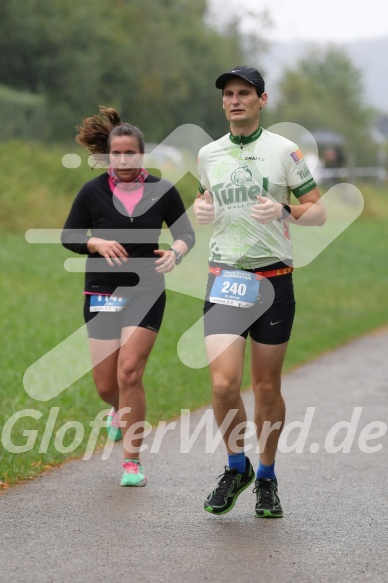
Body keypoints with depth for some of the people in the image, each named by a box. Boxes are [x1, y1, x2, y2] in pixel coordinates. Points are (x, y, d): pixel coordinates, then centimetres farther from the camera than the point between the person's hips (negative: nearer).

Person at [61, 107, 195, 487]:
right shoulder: (92, 192, -2)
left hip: (146, 293, -1)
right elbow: (69, 236, 3)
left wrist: (175, 252, -15)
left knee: (129, 373, -14)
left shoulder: (162, 191, -2)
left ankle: (132, 461, -4)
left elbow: (185, 233, 7)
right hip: (102, 294, 1)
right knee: (105, 385, 4)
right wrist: (97, 243, -17)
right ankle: (120, 411, 44)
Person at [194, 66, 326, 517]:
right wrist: (201, 208, 2)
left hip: (274, 279, -2)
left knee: (267, 388, 4)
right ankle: (236, 467, 12)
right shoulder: (208, 154, 8)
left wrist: (282, 211, -19)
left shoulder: (284, 150, -2)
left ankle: (266, 477, 23)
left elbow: (318, 212, 1)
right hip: (224, 278, 2)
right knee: (223, 384, -12)